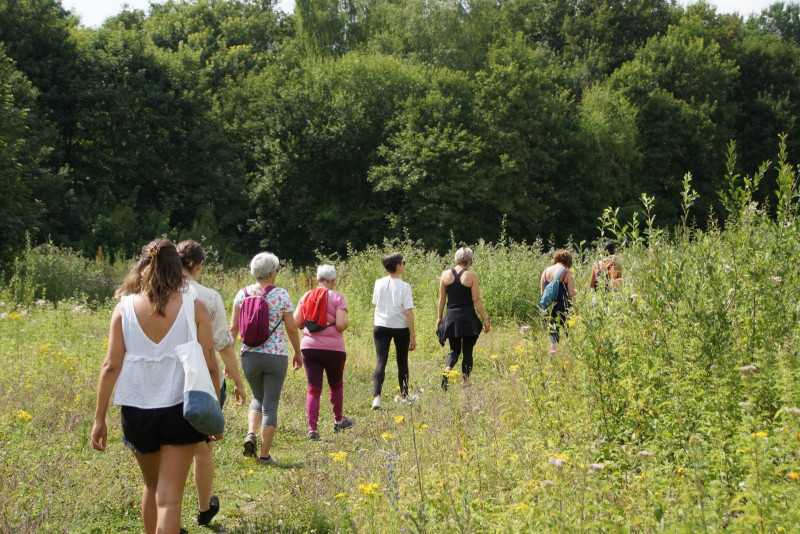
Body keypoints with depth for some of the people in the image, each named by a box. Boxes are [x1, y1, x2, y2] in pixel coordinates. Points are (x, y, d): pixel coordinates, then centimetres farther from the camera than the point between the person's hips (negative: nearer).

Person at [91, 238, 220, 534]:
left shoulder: (124, 307, -1)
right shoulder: (194, 307, -5)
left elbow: (111, 366, -3)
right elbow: (209, 365, -4)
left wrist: (99, 418, 3)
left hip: (137, 410, 2)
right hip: (180, 409, -2)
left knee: (152, 487, 25)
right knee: (169, 499, 0)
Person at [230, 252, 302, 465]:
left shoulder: (242, 294, 1)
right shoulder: (282, 295, -7)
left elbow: (233, 329, 2)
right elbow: (292, 329, -4)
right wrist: (298, 353, 10)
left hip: (249, 355, 3)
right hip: (276, 356, -3)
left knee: (258, 398, 25)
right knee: (270, 405, 7)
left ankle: (250, 434, 1)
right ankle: (265, 455, 10)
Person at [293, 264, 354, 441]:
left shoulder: (306, 296, 5)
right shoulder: (337, 297, -6)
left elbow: (296, 322, 2)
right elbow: (341, 324, -16)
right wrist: (346, 324, 6)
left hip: (309, 347, 2)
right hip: (333, 348, -2)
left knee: (313, 389, 3)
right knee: (336, 385, 20)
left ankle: (312, 429, -8)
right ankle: (338, 421, 34)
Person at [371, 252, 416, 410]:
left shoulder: (379, 283, 0)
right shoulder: (404, 286, -13)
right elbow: (408, 313, -14)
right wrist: (413, 336, -10)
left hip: (380, 327, 2)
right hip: (400, 328, -2)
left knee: (381, 361, -4)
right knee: (402, 362, 15)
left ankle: (376, 396, -22)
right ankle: (404, 395, 31)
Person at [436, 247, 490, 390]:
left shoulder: (445, 275, 2)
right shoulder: (471, 276, -8)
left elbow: (442, 298, 5)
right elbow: (476, 300, -8)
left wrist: (439, 317, 15)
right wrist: (485, 319, -3)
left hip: (451, 318, 3)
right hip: (468, 318, -3)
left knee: (454, 349, 14)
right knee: (467, 351, 8)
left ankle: (447, 371, -14)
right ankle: (466, 382, 10)